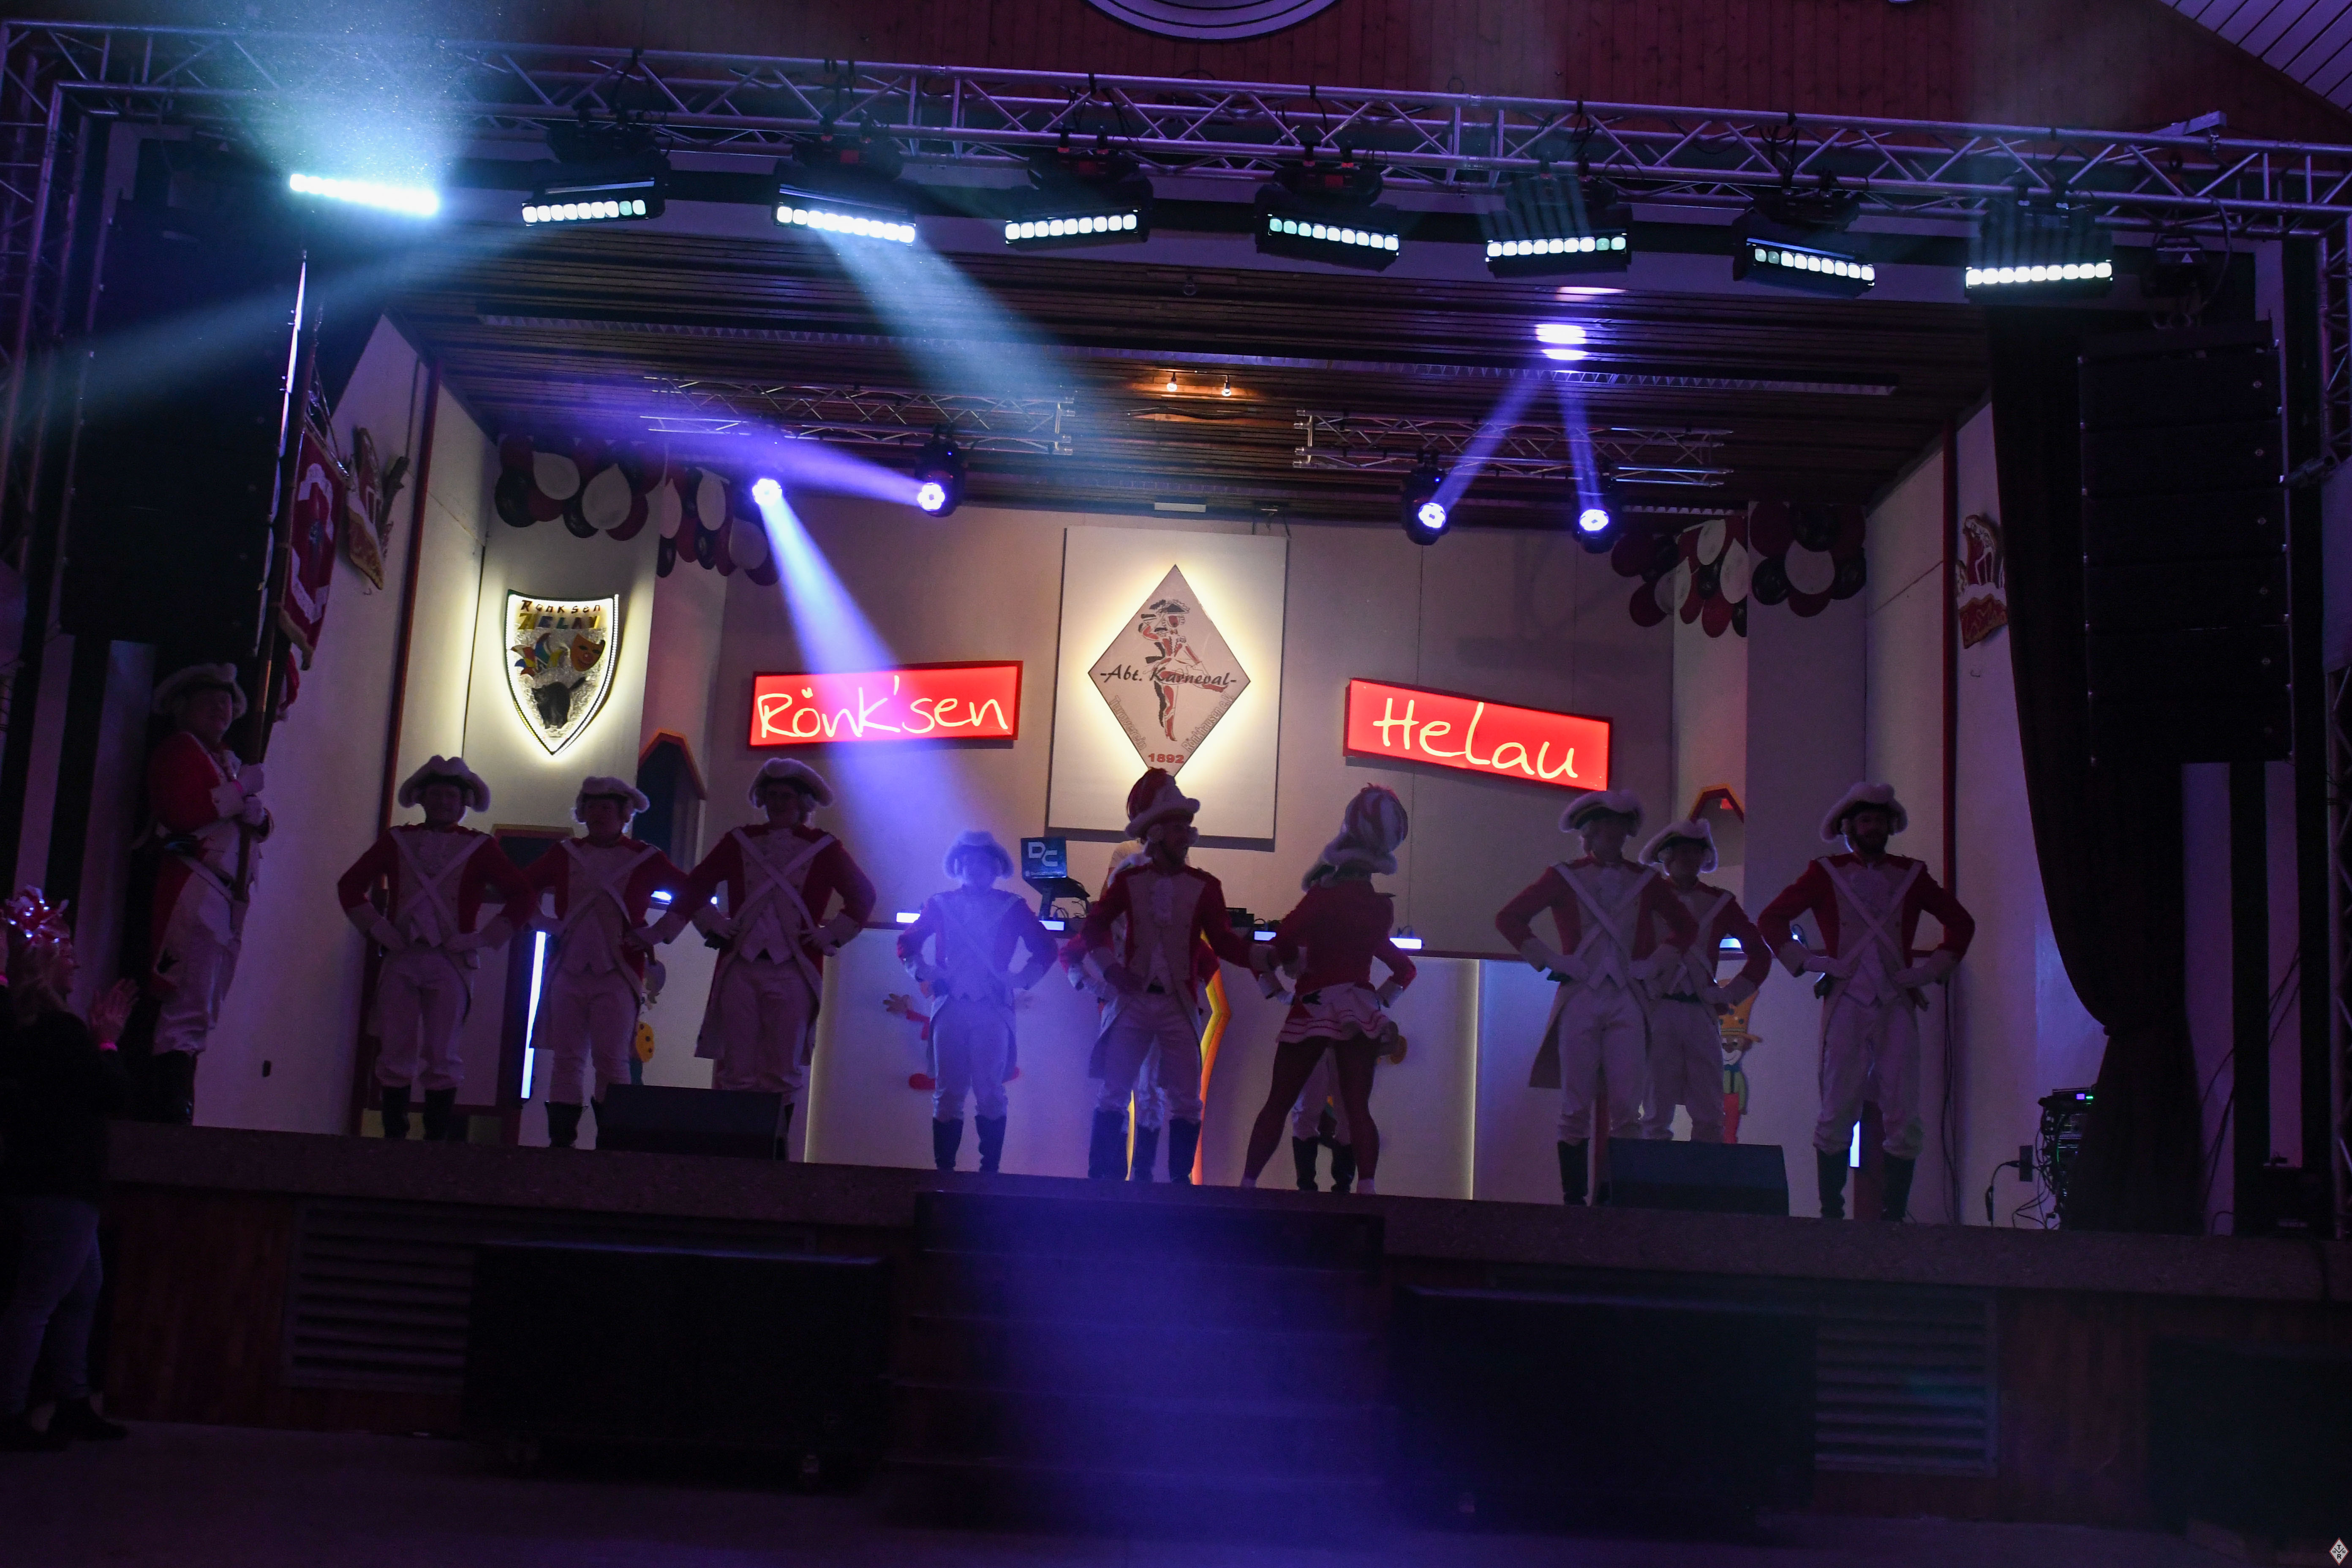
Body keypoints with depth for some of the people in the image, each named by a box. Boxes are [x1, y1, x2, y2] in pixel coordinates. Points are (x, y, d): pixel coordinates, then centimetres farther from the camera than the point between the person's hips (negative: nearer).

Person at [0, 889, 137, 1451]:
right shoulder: (61, 1031, -19)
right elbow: (113, 1091, -13)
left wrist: (99, 1035, 14)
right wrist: (107, 1040, -1)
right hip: (62, 1185, -10)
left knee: (83, 1289, 19)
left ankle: (73, 1404, 25)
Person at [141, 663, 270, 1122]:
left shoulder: (229, 760, 26)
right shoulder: (179, 749, -1)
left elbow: (259, 823, 22)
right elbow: (179, 812, -17)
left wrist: (256, 813, -2)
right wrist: (241, 790, -8)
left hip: (230, 900, 9)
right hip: (194, 891, -9)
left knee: (202, 1014, 6)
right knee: (189, 1010, -15)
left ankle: (177, 1110, 7)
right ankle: (169, 1113, -16)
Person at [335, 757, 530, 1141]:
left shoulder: (480, 848, 7)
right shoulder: (396, 841, 13)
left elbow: (521, 897, 5)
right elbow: (350, 884, 17)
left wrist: (484, 938, -3)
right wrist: (375, 926, 5)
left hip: (450, 962, -2)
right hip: (399, 959, 2)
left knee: (441, 1057, -4)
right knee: (395, 1055, -1)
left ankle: (438, 1138, -1)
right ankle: (393, 1136, 5)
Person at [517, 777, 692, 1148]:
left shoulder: (645, 859, 4)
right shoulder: (564, 854, 13)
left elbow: (690, 893, 6)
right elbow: (525, 887, 22)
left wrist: (655, 933, 0)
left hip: (617, 974, -3)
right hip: (567, 971, 3)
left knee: (611, 1059, -8)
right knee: (566, 1059, 2)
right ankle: (560, 1139, 5)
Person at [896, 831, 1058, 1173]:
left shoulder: (1013, 907, 10)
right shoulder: (941, 904, 15)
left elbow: (1045, 949, 12)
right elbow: (908, 943, 20)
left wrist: (1020, 980, 2)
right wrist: (924, 973, 6)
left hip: (993, 1009, -1)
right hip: (950, 1007, 2)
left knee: (990, 1093, -9)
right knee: (947, 1093, -1)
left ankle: (990, 1169, -7)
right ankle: (944, 1169, 1)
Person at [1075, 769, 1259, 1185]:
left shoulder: (1204, 887, 4)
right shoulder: (1129, 881, 5)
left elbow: (1223, 942, 0)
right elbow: (1094, 926, 12)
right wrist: (1110, 968, -2)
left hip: (1179, 1005, 0)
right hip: (1133, 999, 0)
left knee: (1186, 1100, -1)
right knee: (1114, 1092, -1)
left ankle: (1181, 1180, 7)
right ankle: (1101, 1177, 5)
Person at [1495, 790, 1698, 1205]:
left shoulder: (1645, 882, 13)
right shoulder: (1565, 877, 8)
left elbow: (1685, 926, 24)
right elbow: (1510, 918, 8)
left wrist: (1651, 963, 11)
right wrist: (1547, 959, 0)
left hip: (1626, 1003, 1)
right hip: (1579, 1000, -1)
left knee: (1626, 1108, -8)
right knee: (1576, 1107, -3)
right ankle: (1574, 1198, 0)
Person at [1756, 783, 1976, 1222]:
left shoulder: (1910, 875, 15)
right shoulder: (1826, 874, 10)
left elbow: (1961, 922, 23)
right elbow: (1771, 919, 10)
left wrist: (1932, 969, 11)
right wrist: (1807, 961, 1)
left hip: (1897, 1007, 2)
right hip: (1845, 1006, -2)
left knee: (1905, 1121, -6)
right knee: (1837, 1116, -5)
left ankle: (1893, 1216, 0)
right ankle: (1831, 1215, 1)